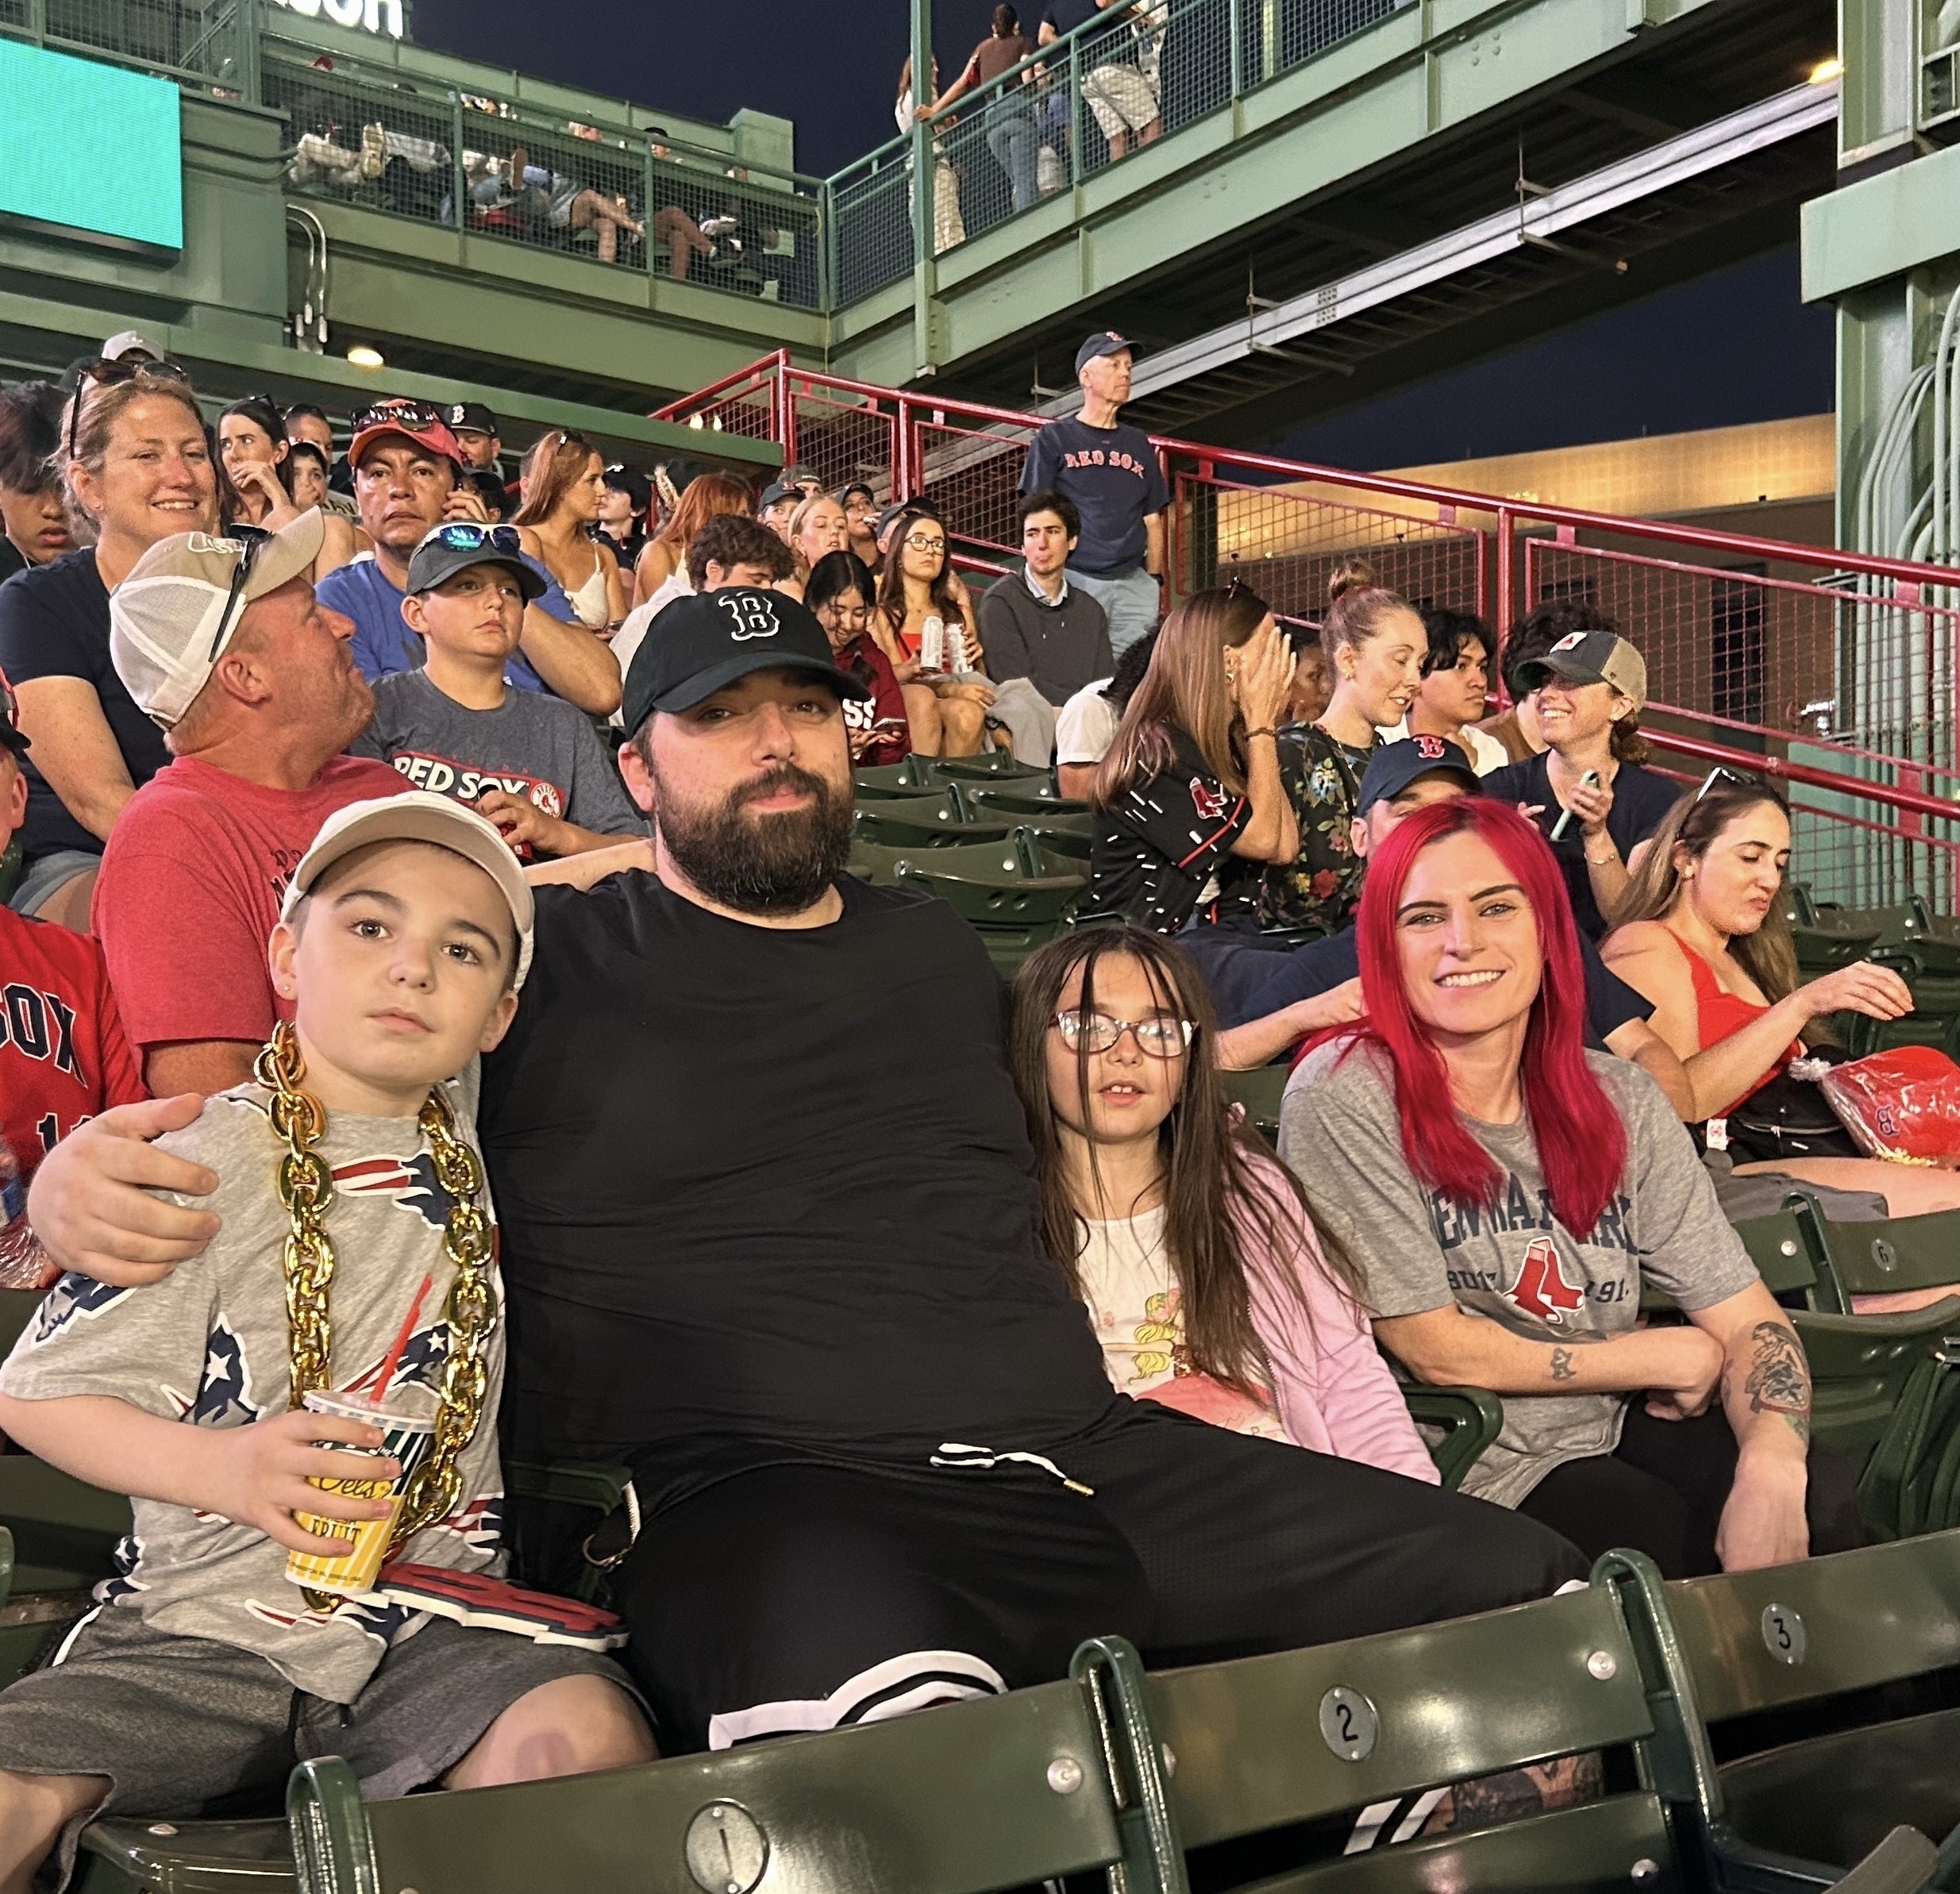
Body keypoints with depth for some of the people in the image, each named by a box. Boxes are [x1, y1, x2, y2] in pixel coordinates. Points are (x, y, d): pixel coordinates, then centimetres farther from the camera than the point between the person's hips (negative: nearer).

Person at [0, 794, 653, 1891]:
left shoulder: (472, 1133, 7)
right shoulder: (203, 1172, -6)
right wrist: (216, 1465, -19)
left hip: (437, 1630, 2)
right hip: (207, 1625, -1)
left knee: (590, 1733, -27)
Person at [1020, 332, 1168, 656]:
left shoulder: (1139, 444, 21)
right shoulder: (1054, 438, 8)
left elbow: (1152, 520, 20)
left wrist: (1153, 581, 10)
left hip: (1133, 584, 4)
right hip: (1075, 578, -4)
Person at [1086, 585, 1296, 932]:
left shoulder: (1225, 743, 11)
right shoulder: (1154, 751, -14)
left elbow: (1285, 847, 0)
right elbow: (1262, 840, -16)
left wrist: (1265, 724, 4)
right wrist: (1261, 721, -8)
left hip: (1214, 934, 8)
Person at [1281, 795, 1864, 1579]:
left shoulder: (1619, 1100, 1)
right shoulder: (1344, 1097, -15)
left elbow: (1747, 1321, -1)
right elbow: (1435, 1352, -13)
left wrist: (1772, 1467, -23)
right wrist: (1671, 1358, -3)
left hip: (1618, 1429, 5)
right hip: (1461, 1470, -4)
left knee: (1822, 1498, -21)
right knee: (1673, 1533, -27)